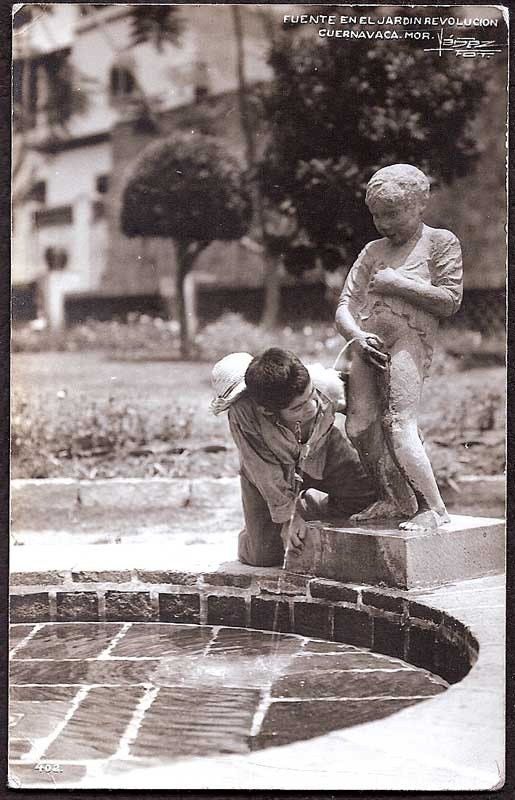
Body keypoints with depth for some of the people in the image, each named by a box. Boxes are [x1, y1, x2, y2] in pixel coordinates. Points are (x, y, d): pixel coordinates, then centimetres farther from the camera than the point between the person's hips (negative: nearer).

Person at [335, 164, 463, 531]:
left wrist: (396, 283, -6)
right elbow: (345, 307, 16)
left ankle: (433, 507, -9)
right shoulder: (373, 251, 22)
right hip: (368, 345, 6)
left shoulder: (441, 242, 7)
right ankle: (395, 500, 10)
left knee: (398, 424, -18)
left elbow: (450, 301, -5)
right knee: (359, 424, -4)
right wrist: (357, 335, -5)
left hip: (410, 339, -6)